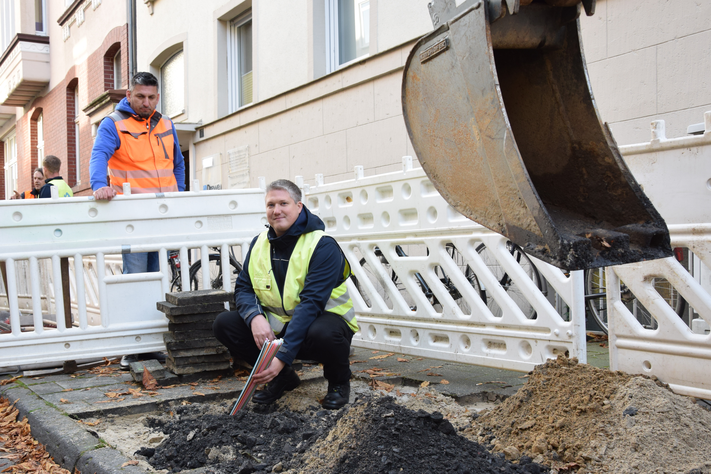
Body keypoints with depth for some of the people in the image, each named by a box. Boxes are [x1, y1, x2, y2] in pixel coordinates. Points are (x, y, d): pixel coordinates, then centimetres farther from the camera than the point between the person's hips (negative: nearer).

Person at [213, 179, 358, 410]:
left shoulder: (322, 246, -19)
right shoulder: (259, 243, 2)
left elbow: (311, 303, -28)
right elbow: (243, 288, 0)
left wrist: (283, 356, -35)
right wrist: (254, 317, -25)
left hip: (319, 319, -6)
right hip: (276, 325, 6)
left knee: (323, 333, -41)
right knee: (223, 324, -12)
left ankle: (339, 381, -3)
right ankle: (282, 377, 5)